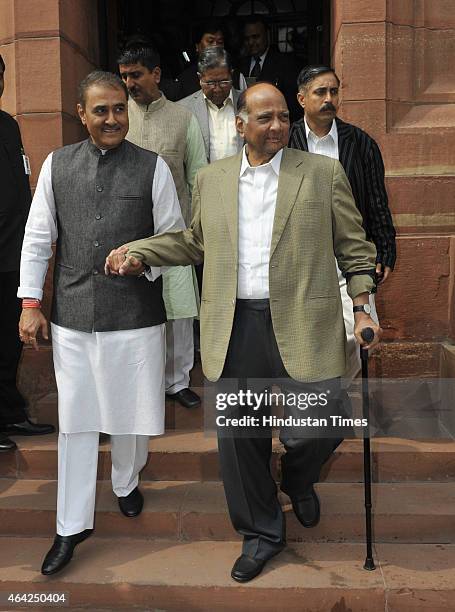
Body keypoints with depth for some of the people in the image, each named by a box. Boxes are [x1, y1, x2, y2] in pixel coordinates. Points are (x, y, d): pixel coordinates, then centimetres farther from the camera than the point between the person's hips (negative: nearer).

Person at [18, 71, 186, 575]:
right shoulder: (57, 165, 5)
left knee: (131, 413, 11)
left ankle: (125, 483, 43)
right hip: (72, 314, 2)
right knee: (75, 420, 8)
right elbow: (37, 237, 7)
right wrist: (30, 303, 2)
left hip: (135, 313, -1)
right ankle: (72, 526, 23)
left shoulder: (152, 168, -1)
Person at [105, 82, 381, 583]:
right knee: (238, 436, 10)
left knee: (322, 423, -3)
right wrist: (137, 253, 9)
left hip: (301, 325, -2)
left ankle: (298, 479, 35)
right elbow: (194, 242, 19)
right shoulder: (210, 179, 10)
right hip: (234, 328, 2)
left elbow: (353, 248, 5)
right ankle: (260, 533, 31)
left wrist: (364, 308, -3)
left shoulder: (324, 173, 3)